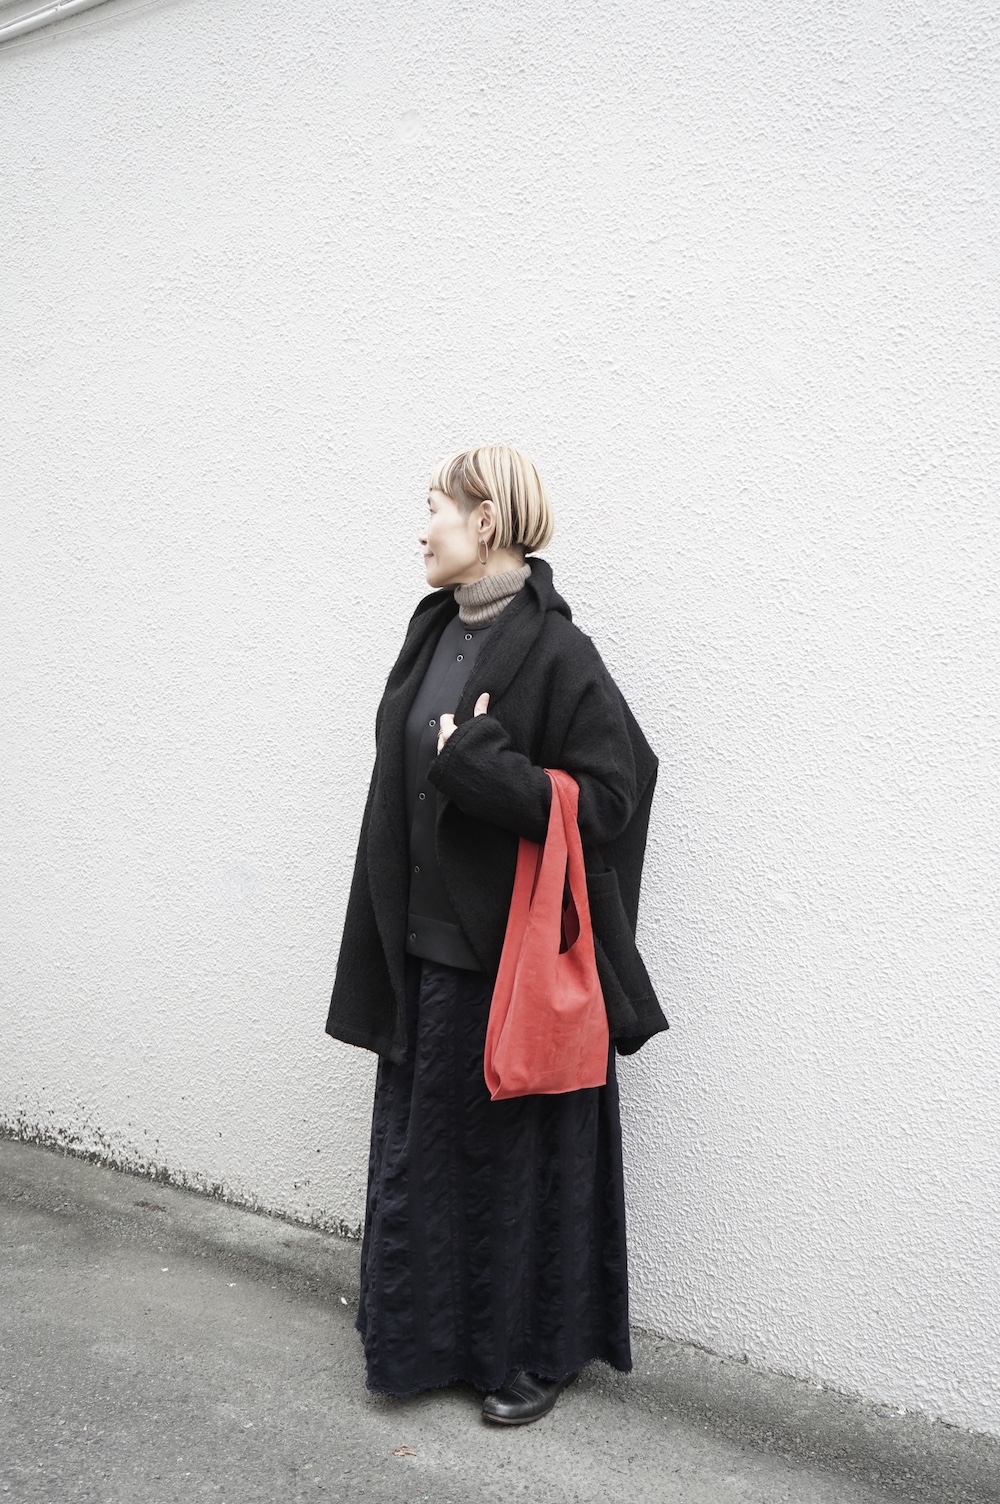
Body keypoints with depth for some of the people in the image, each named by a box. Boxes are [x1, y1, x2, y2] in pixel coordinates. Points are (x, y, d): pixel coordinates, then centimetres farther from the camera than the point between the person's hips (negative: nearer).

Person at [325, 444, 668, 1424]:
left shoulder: (553, 651, -17)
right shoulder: (437, 629, 7)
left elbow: (610, 795, -19)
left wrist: (475, 762, -22)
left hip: (512, 950, -8)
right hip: (427, 940, 8)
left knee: (520, 1150, 8)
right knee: (420, 1141, 18)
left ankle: (538, 1351, 30)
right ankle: (430, 1335, 38)